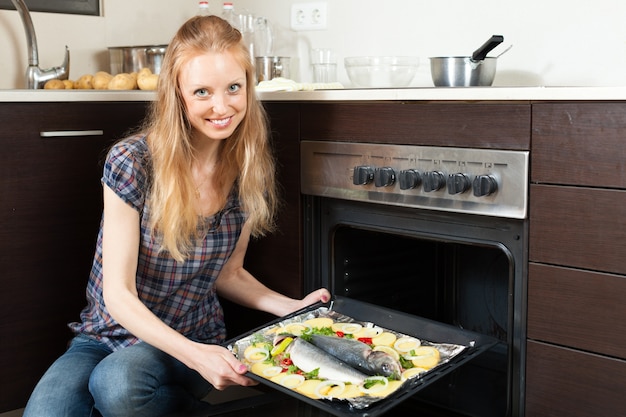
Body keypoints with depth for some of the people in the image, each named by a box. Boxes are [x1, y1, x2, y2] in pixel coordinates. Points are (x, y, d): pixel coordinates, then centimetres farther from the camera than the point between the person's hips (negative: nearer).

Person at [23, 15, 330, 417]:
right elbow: (119, 295, -17)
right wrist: (194, 354, -30)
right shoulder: (132, 161, -18)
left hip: (194, 340, 1)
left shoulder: (250, 173, -6)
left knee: (117, 381, -33)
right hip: (111, 333, 0)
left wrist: (295, 307, -6)